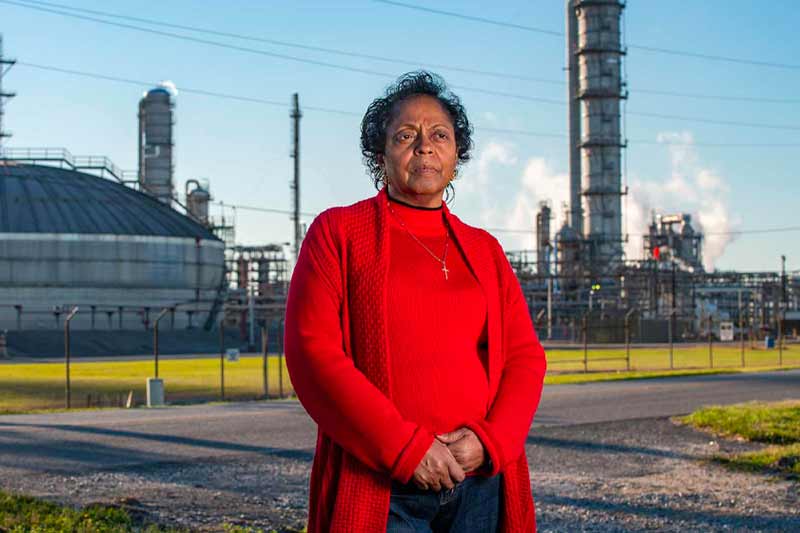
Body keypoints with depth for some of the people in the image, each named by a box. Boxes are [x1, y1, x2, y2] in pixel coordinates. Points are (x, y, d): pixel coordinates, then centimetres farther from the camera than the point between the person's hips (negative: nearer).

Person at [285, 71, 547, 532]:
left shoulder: (484, 250, 13)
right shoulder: (338, 232, 2)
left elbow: (525, 355, 8)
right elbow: (312, 351, -8)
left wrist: (489, 441, -10)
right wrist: (406, 448, -14)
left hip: (482, 481, 4)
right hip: (380, 487, -3)